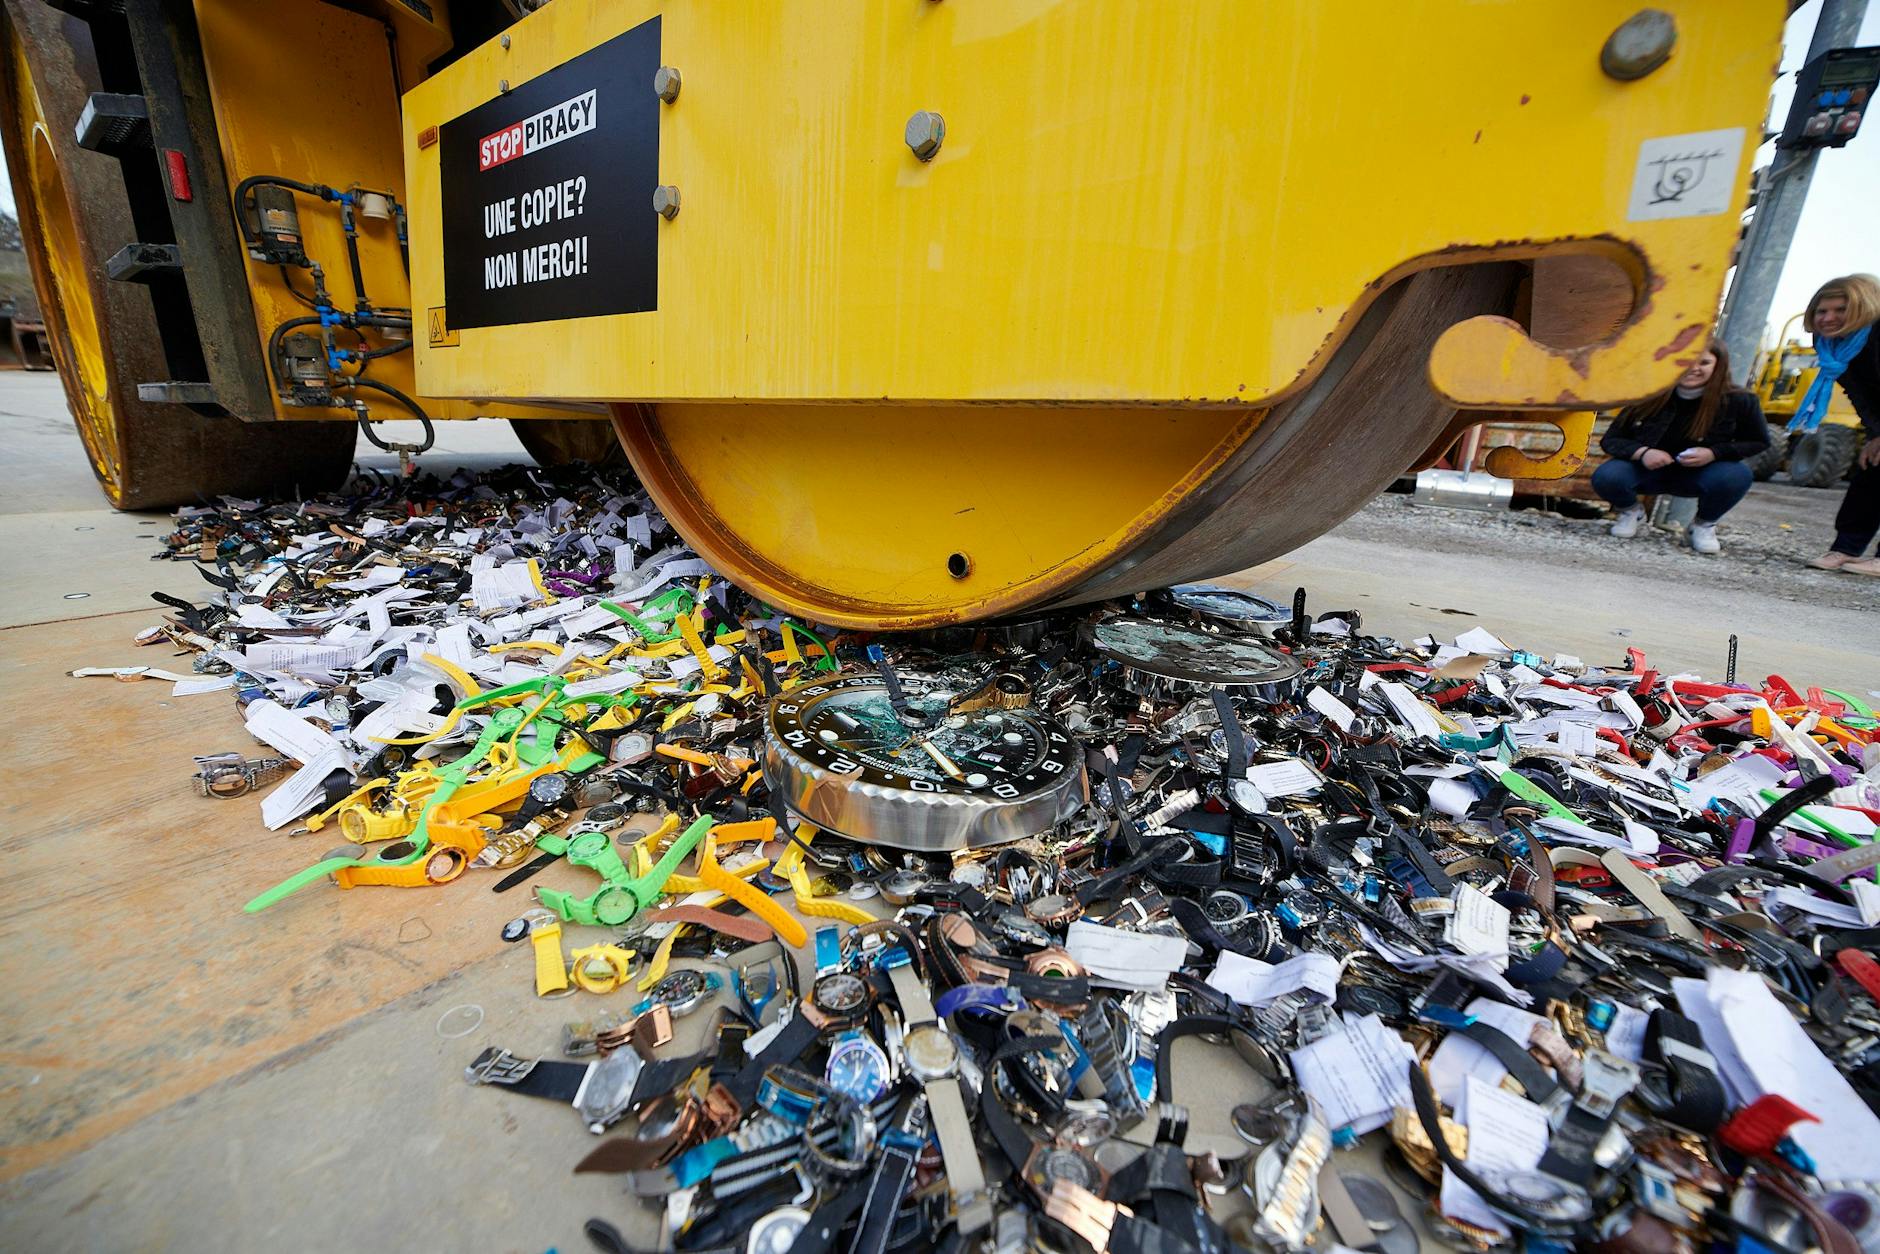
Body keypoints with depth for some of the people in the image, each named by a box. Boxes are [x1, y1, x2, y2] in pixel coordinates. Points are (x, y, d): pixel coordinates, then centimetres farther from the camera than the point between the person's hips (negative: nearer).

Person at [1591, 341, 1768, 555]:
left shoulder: (1738, 401, -10)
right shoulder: (1650, 398, -11)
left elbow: (1758, 442, 1)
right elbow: (1611, 439, -8)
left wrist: (1714, 453, -19)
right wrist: (1641, 452, -29)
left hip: (1698, 475, 1)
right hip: (1646, 470, -1)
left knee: (1737, 475, -32)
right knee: (1606, 477, -32)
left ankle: (1704, 525, 2)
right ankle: (1631, 512, 6)